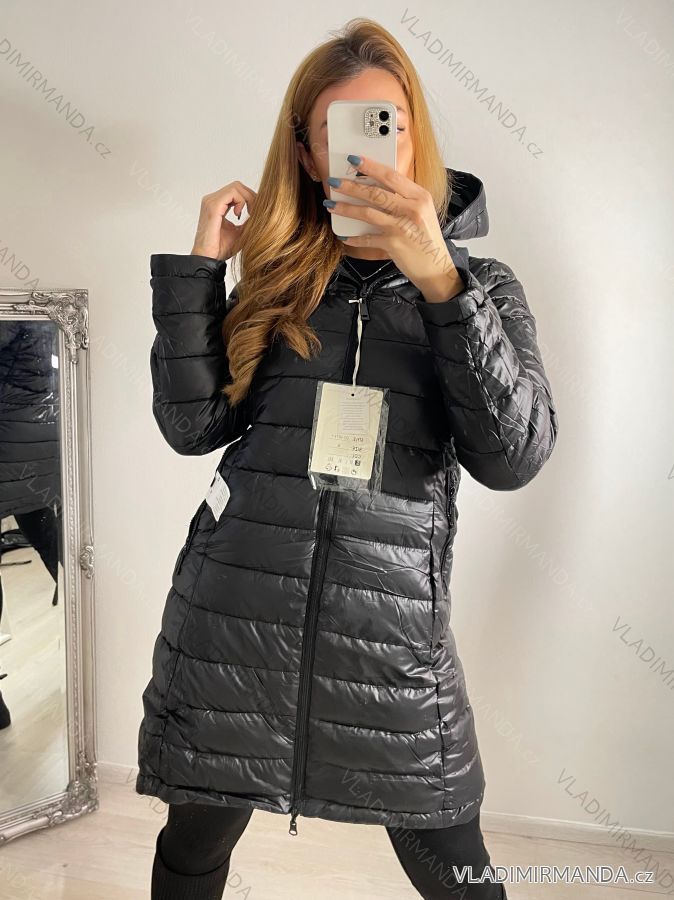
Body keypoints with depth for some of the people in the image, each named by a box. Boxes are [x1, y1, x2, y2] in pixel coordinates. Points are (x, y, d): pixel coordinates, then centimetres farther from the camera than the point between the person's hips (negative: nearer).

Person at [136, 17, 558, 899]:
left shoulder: (481, 284, 5)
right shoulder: (278, 278, 9)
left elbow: (513, 456, -11)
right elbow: (192, 425, 1)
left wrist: (439, 280, -21)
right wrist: (199, 264, -4)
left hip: (389, 627, -1)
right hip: (232, 610, 2)